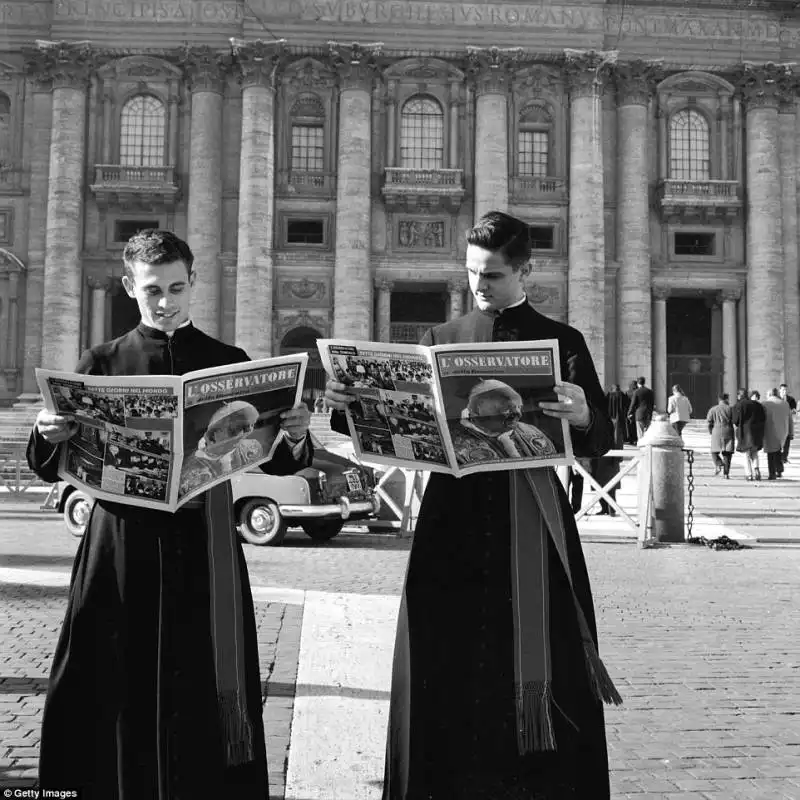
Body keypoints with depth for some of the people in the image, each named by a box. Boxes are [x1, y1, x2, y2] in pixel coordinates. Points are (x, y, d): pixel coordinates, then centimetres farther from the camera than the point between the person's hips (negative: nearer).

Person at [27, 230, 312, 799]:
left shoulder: (230, 364, 6)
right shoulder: (101, 365, 6)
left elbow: (273, 463, 5)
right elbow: (51, 469, 7)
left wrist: (295, 437, -16)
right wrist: (50, 437, -15)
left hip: (205, 555, 0)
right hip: (121, 553, 0)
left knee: (203, 696, 3)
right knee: (118, 695, 5)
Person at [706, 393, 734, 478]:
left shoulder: (712, 409, 5)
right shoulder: (730, 409, 3)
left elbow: (709, 422, 1)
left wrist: (711, 432, 13)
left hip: (717, 433, 0)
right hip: (728, 432, 0)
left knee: (714, 452, 11)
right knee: (727, 453, 5)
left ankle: (719, 465, -15)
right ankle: (726, 472, 2)